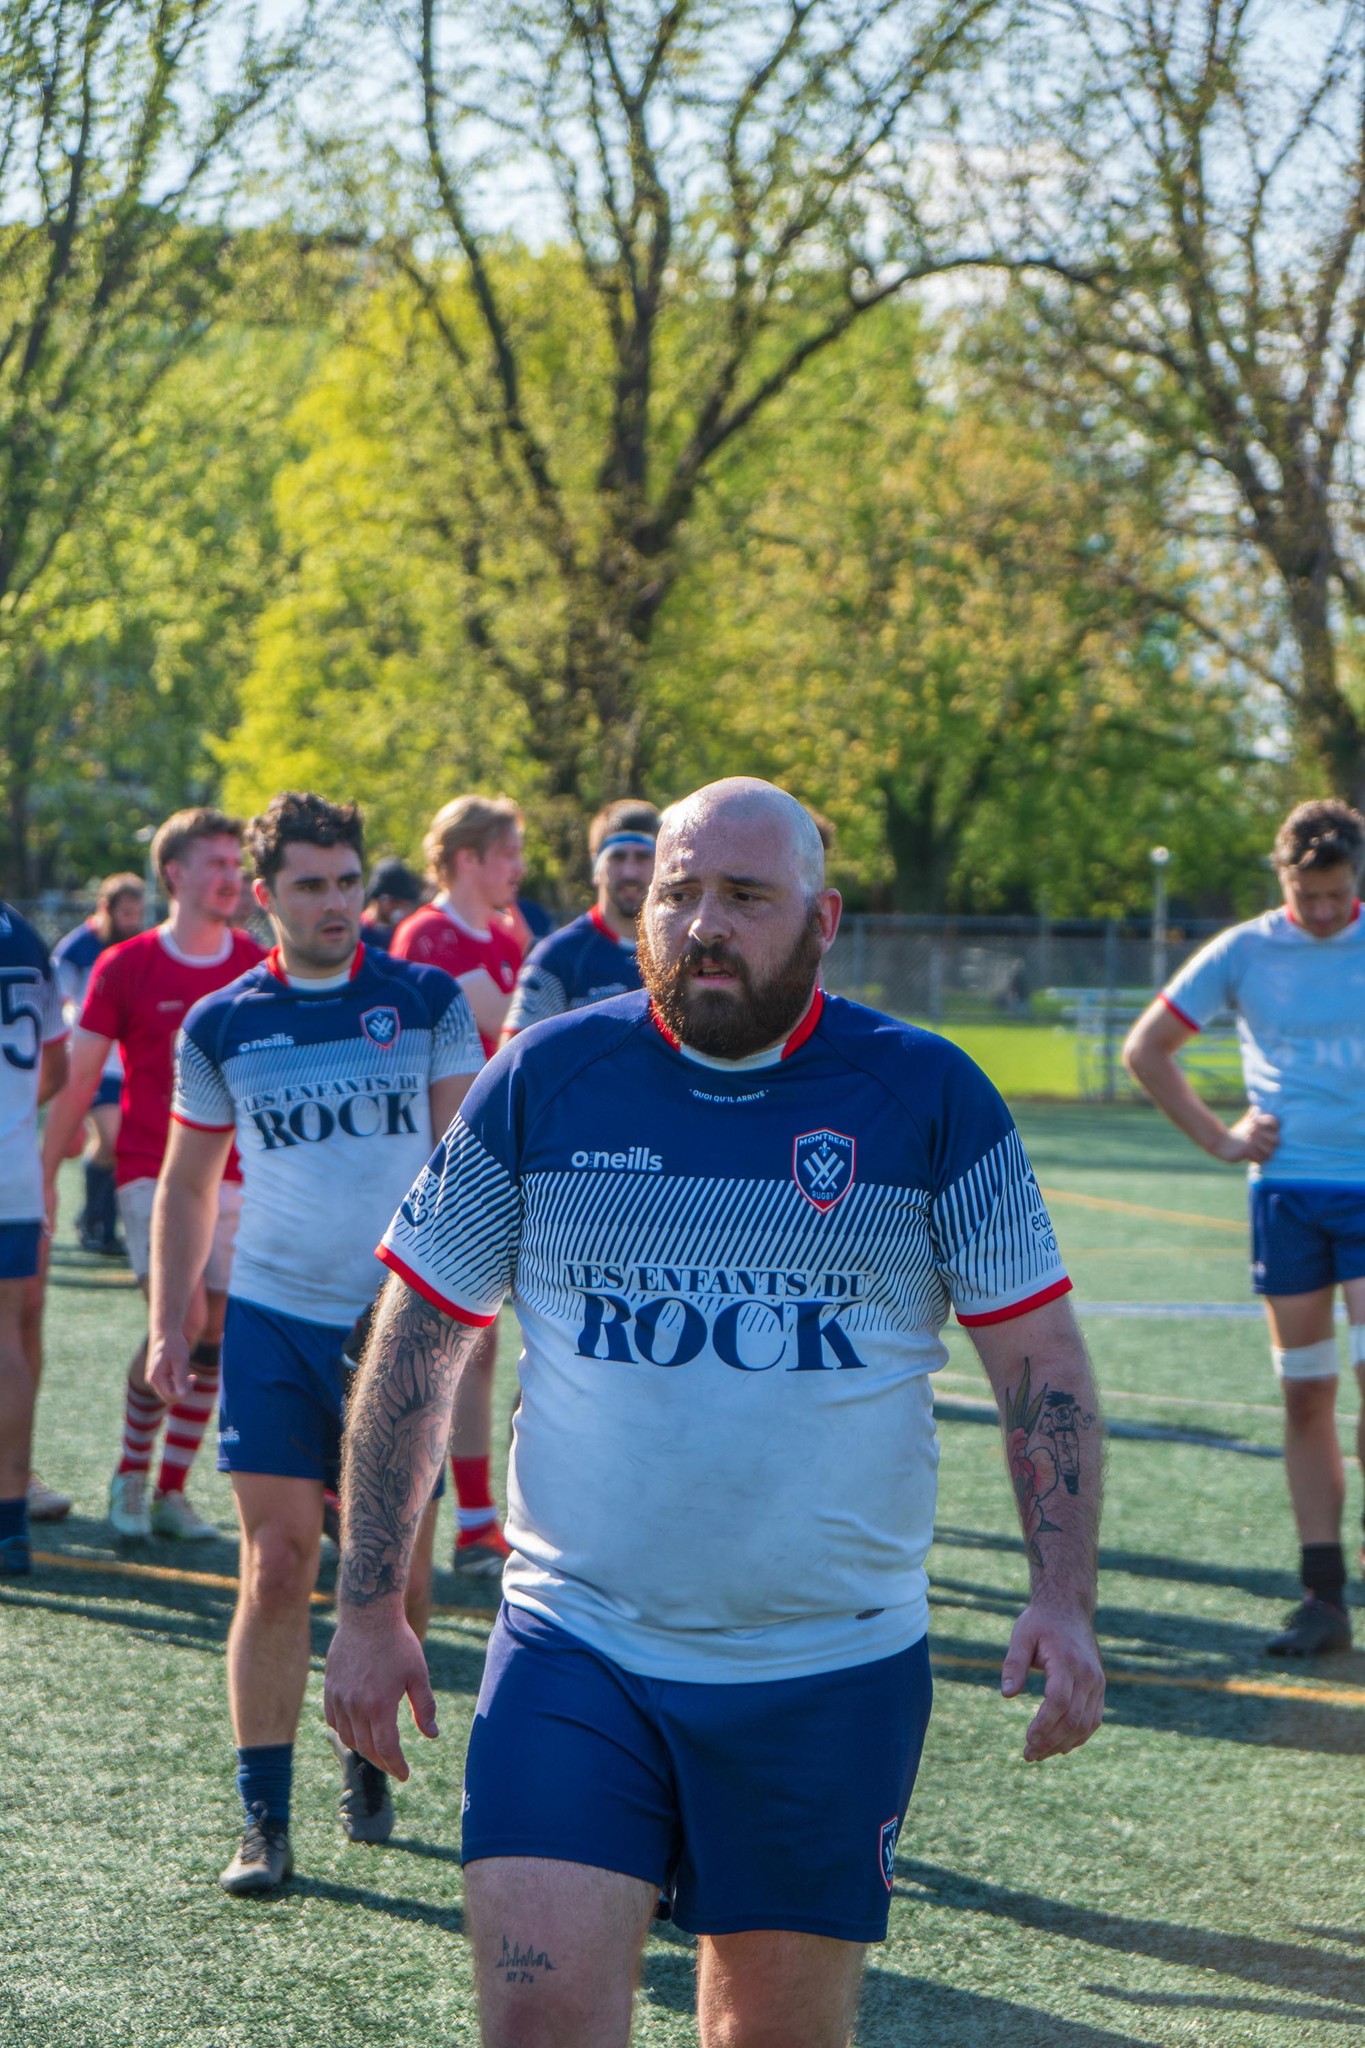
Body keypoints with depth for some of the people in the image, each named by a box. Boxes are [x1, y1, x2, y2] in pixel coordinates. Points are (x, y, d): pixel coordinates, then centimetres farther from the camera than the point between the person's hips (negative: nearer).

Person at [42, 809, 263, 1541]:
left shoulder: (258, 968, 5)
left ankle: (172, 1491, 15)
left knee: (212, 1337, 3)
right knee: (183, 1319, -16)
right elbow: (80, 1079, 2)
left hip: (232, 1174, 3)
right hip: (150, 1171, -3)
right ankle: (130, 1472, 4)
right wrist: (45, 1174, -1)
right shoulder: (125, 968, -2)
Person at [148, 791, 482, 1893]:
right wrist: (168, 1327, 6)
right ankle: (264, 1819, 1)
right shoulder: (220, 1027, 4)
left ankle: (367, 1748, 30)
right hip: (273, 1319, 0)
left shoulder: (429, 1002, 1)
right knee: (278, 1565, -5)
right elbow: (187, 1185, 14)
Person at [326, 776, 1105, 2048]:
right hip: (574, 1647, 0)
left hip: (835, 1668, 0)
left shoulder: (927, 1099, -1)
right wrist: (367, 1611, 4)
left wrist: (1063, 1599, -8)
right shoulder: (541, 1080, 1)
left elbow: (1039, 1358, 4)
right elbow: (417, 1342, 7)